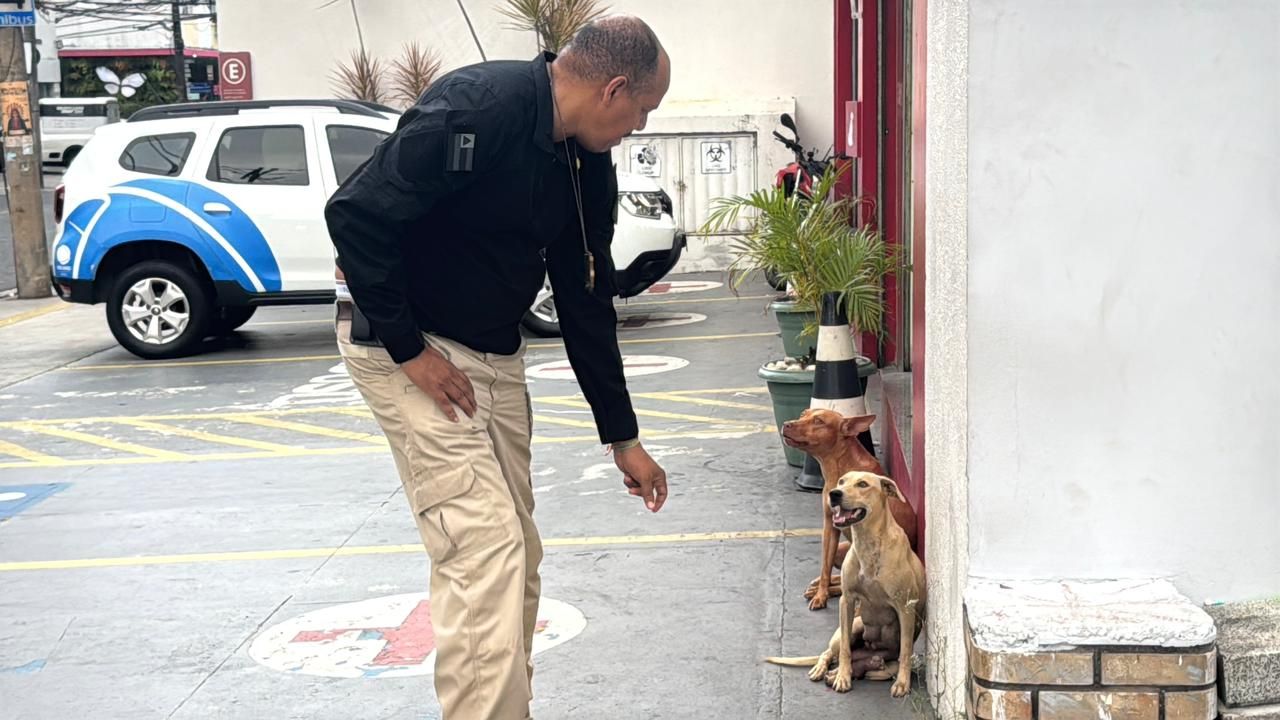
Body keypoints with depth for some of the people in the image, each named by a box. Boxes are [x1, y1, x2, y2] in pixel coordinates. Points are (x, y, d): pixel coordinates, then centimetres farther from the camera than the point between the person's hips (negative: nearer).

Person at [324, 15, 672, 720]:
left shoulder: (588, 168, 2)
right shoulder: (477, 107, -25)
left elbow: (586, 305, 8)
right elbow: (355, 213, -26)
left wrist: (622, 436, 10)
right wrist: (407, 348, -21)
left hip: (495, 355, 9)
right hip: (406, 344, -8)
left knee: (518, 556, 10)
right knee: (483, 548, -13)